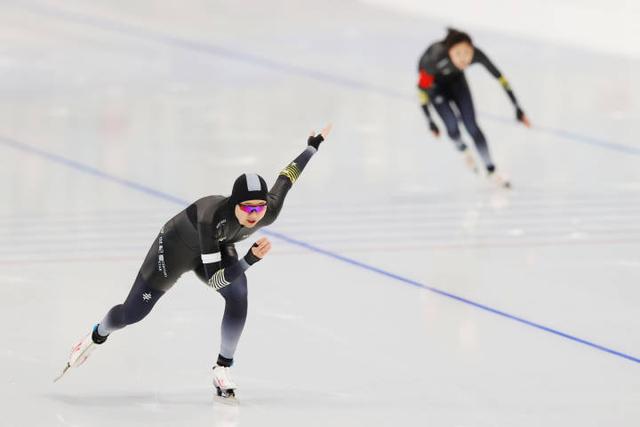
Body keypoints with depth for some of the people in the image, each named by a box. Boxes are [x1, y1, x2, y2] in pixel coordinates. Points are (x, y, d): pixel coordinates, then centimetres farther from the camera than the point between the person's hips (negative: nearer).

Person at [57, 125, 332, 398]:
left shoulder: (269, 213, -31)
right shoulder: (213, 218, -46)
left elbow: (287, 176, -10)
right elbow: (213, 279, -42)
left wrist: (314, 145, 5)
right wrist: (250, 260, -54)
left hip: (218, 249, 4)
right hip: (177, 246, -4)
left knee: (238, 297, -25)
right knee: (132, 313, 6)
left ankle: (223, 369, -7)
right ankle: (97, 336, 41)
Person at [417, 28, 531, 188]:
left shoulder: (476, 55, -35)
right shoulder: (436, 58, -43)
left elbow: (500, 78, -22)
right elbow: (423, 89, -28)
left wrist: (518, 109, -18)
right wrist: (430, 122, -22)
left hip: (455, 79, 2)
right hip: (433, 81, -2)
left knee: (472, 126, -5)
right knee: (452, 125, -12)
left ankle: (491, 171, 11)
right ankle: (463, 151, 22)